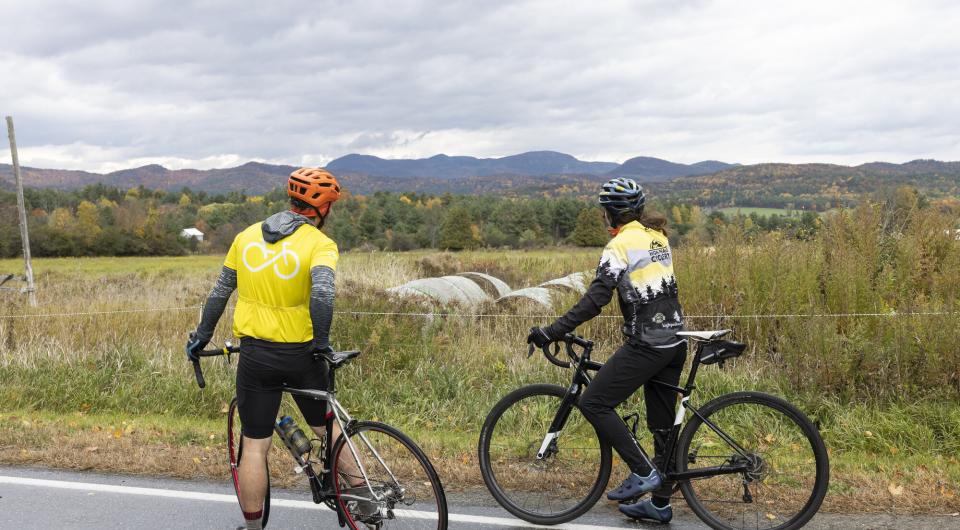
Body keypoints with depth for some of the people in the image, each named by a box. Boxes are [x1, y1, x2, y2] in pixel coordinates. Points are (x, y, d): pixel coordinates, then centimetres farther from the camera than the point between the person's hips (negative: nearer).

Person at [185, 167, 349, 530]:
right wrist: (322, 341, -17)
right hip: (301, 353, -2)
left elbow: (220, 291, 13)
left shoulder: (247, 236, 7)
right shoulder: (320, 243, -7)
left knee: (254, 445, 9)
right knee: (327, 427, 18)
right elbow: (322, 292, -26)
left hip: (255, 353, 2)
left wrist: (202, 335, 22)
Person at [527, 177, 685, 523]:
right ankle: (660, 504, 25)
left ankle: (642, 472, 0)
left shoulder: (621, 244, -13)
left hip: (646, 345, -9)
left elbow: (596, 299, -21)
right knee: (662, 423, 14)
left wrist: (553, 331, -21)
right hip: (674, 341, 9)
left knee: (593, 403, -1)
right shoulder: (658, 236, 12)